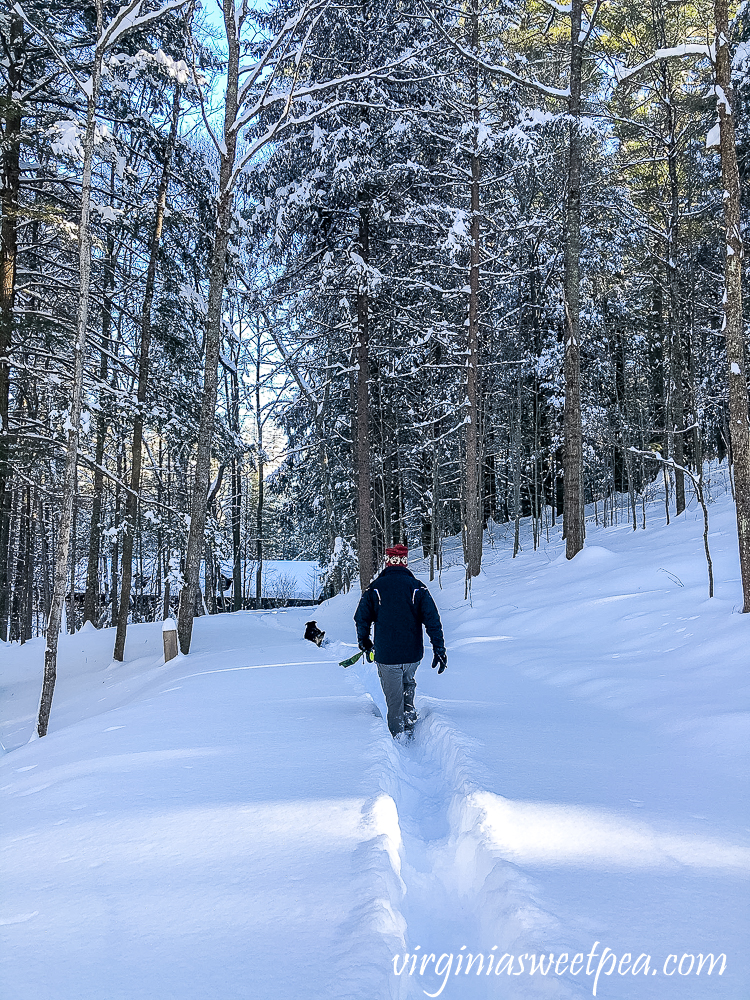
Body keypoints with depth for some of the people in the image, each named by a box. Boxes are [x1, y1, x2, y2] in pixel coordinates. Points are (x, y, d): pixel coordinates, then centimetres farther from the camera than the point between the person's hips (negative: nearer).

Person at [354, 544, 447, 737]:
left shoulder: (375, 587, -4)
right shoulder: (418, 587, -3)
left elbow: (361, 617, 0)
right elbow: (433, 620, -7)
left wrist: (363, 641, 18)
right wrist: (439, 649, -3)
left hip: (386, 655, -2)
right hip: (413, 653, 2)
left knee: (394, 698, 10)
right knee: (408, 683, 30)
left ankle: (398, 735, 14)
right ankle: (409, 720, 24)